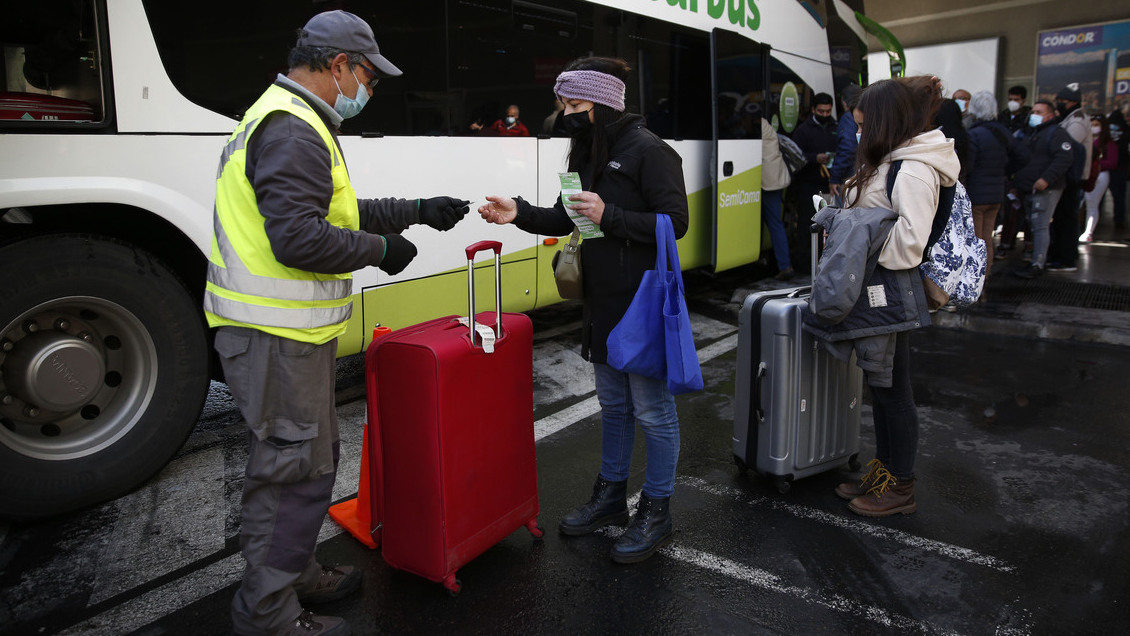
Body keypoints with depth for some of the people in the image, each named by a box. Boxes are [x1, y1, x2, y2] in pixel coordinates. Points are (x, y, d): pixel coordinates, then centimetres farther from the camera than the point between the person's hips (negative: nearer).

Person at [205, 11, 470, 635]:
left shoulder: (291, 122, 19)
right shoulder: (293, 130, -17)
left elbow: (336, 211, 22)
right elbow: (299, 239, -27)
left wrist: (418, 210, 20)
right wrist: (381, 248, -12)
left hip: (286, 332, 11)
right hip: (278, 336, -11)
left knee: (312, 459, 20)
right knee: (296, 472, -1)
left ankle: (294, 574, 36)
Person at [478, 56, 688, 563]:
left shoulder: (648, 151, -14)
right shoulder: (590, 153, 12)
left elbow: (675, 221, -18)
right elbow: (567, 219, 15)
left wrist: (608, 215, -24)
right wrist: (519, 213, -1)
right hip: (603, 303, 9)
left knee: (652, 411, 4)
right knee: (613, 404, 20)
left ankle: (656, 513, 20)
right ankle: (610, 496, 36)